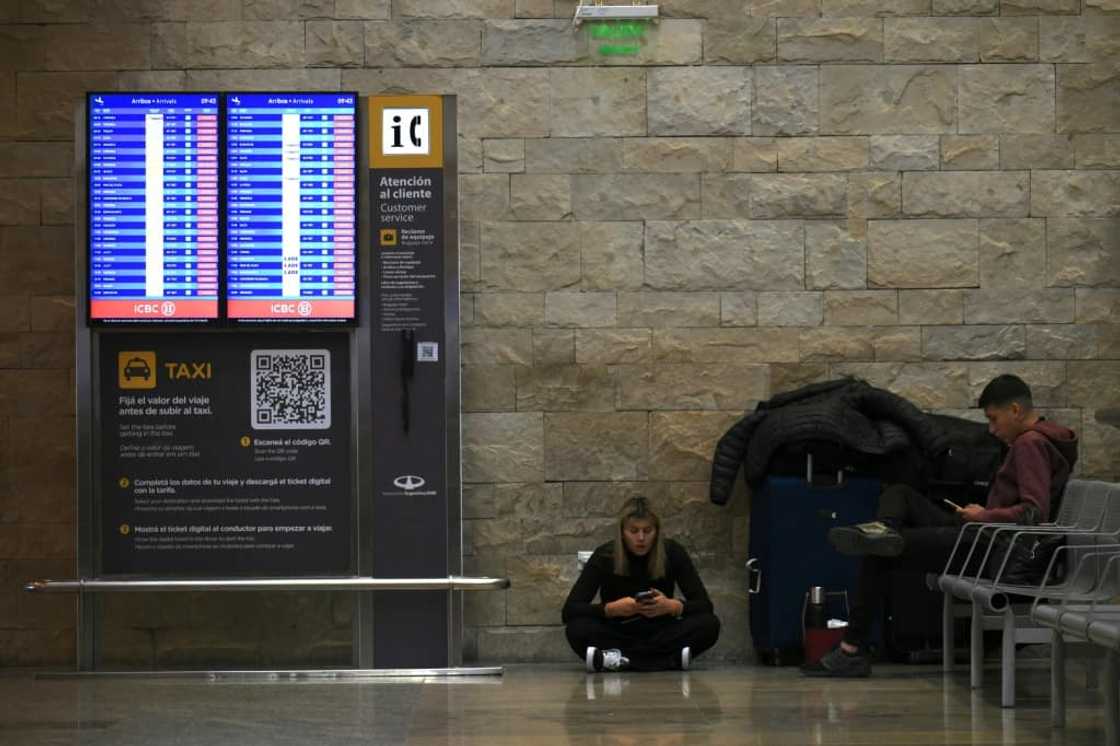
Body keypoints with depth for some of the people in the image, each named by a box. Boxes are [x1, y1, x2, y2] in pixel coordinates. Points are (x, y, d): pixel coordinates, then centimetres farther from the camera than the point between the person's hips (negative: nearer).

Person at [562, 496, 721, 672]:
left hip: (660, 634, 1)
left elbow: (705, 605, -11)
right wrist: (611, 608, -34)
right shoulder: (605, 556, -13)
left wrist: (672, 606, -32)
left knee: (709, 625, -27)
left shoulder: (672, 552, -10)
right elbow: (569, 611, -18)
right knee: (577, 629, -32)